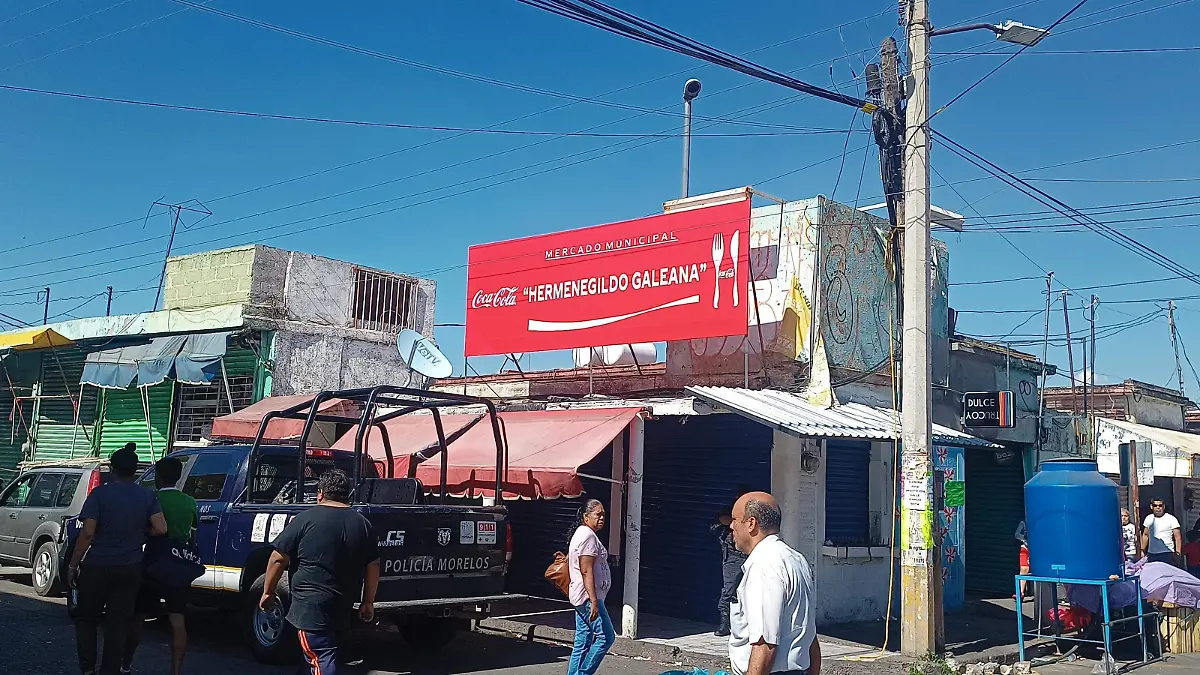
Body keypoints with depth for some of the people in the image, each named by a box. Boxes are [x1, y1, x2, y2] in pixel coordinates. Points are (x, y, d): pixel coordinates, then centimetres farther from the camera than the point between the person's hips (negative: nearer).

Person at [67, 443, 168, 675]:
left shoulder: (100, 494, -8)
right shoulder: (147, 496, 1)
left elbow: (87, 533, -13)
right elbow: (161, 529, -8)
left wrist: (72, 565, -5)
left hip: (97, 567, -2)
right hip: (130, 569, 2)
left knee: (86, 619, 14)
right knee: (118, 623, 7)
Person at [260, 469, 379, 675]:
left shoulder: (305, 520, -7)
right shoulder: (363, 523, 7)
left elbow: (278, 559, -6)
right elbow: (373, 566, 10)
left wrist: (268, 592, 6)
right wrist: (368, 602, 17)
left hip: (311, 604, -6)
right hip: (344, 606, 6)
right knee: (327, 654, 23)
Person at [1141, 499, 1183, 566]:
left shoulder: (1171, 519, -2)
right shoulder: (1148, 518, 11)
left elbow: (1177, 537, -3)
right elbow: (1145, 535, 19)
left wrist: (1178, 553, -9)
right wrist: (1142, 550, 15)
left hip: (1167, 554, -4)